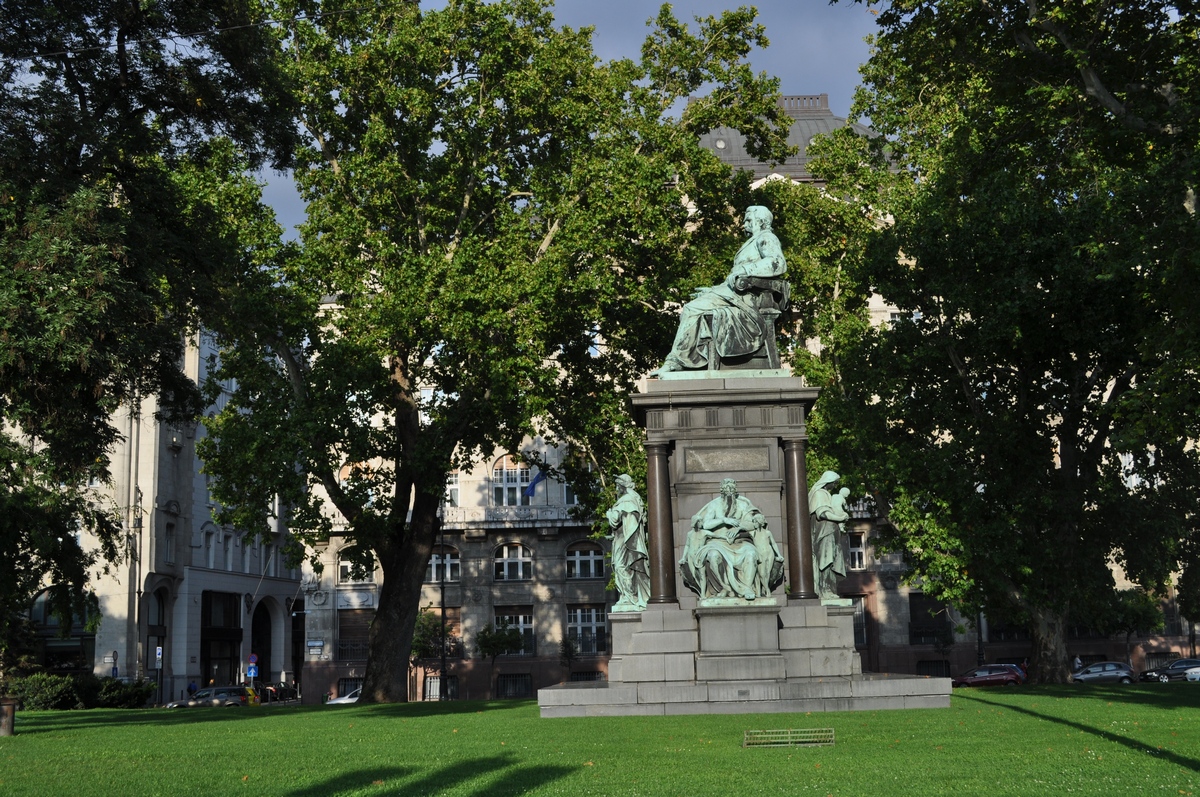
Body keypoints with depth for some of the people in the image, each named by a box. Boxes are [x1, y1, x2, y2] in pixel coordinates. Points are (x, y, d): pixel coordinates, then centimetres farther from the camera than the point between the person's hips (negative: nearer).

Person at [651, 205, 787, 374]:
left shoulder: (766, 238, 3)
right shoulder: (753, 242, 32)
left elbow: (778, 263, -19)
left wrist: (744, 270, -23)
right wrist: (710, 290, 21)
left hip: (746, 295, -10)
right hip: (735, 293, 10)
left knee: (693, 309, -19)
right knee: (689, 311, -3)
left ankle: (674, 362, -20)